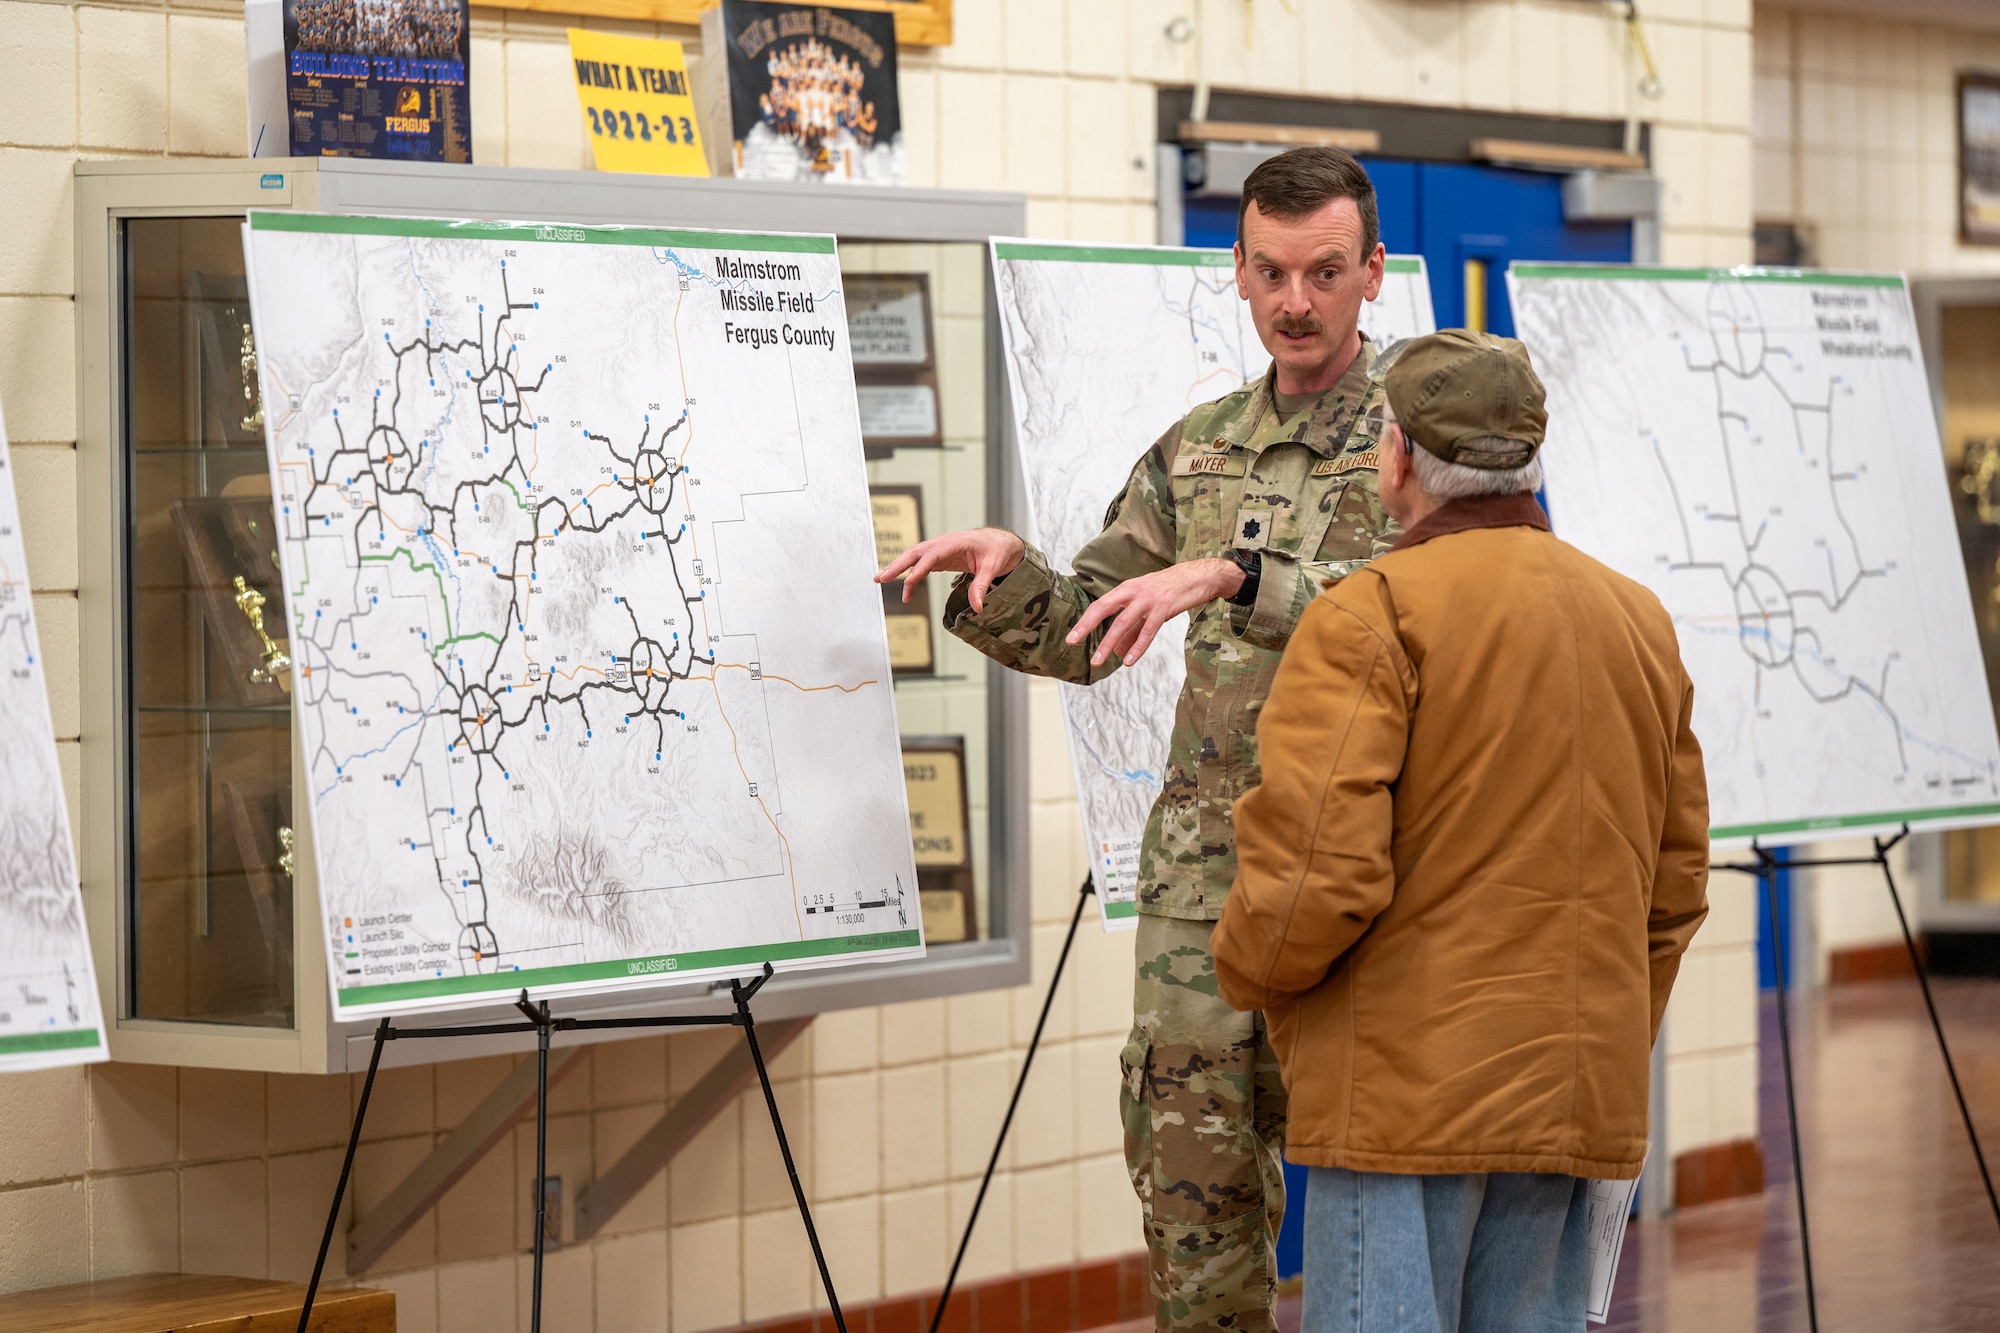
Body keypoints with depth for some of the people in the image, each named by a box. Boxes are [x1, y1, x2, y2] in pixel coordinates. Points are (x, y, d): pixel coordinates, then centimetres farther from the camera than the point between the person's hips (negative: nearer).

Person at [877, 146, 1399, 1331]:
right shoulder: (1198, 452, 14)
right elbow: (1084, 633, 17)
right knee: (1190, 1155, 2)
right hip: (1205, 866, 5)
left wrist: (1236, 577, -31)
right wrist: (1004, 567, -4)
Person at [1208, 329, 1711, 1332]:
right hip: (1580, 1098, 7)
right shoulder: (1638, 620, 13)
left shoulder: (1370, 618, -11)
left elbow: (1318, 868, -18)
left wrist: (1247, 971, 2)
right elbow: (1677, 880, 17)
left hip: (1409, 1093, -7)